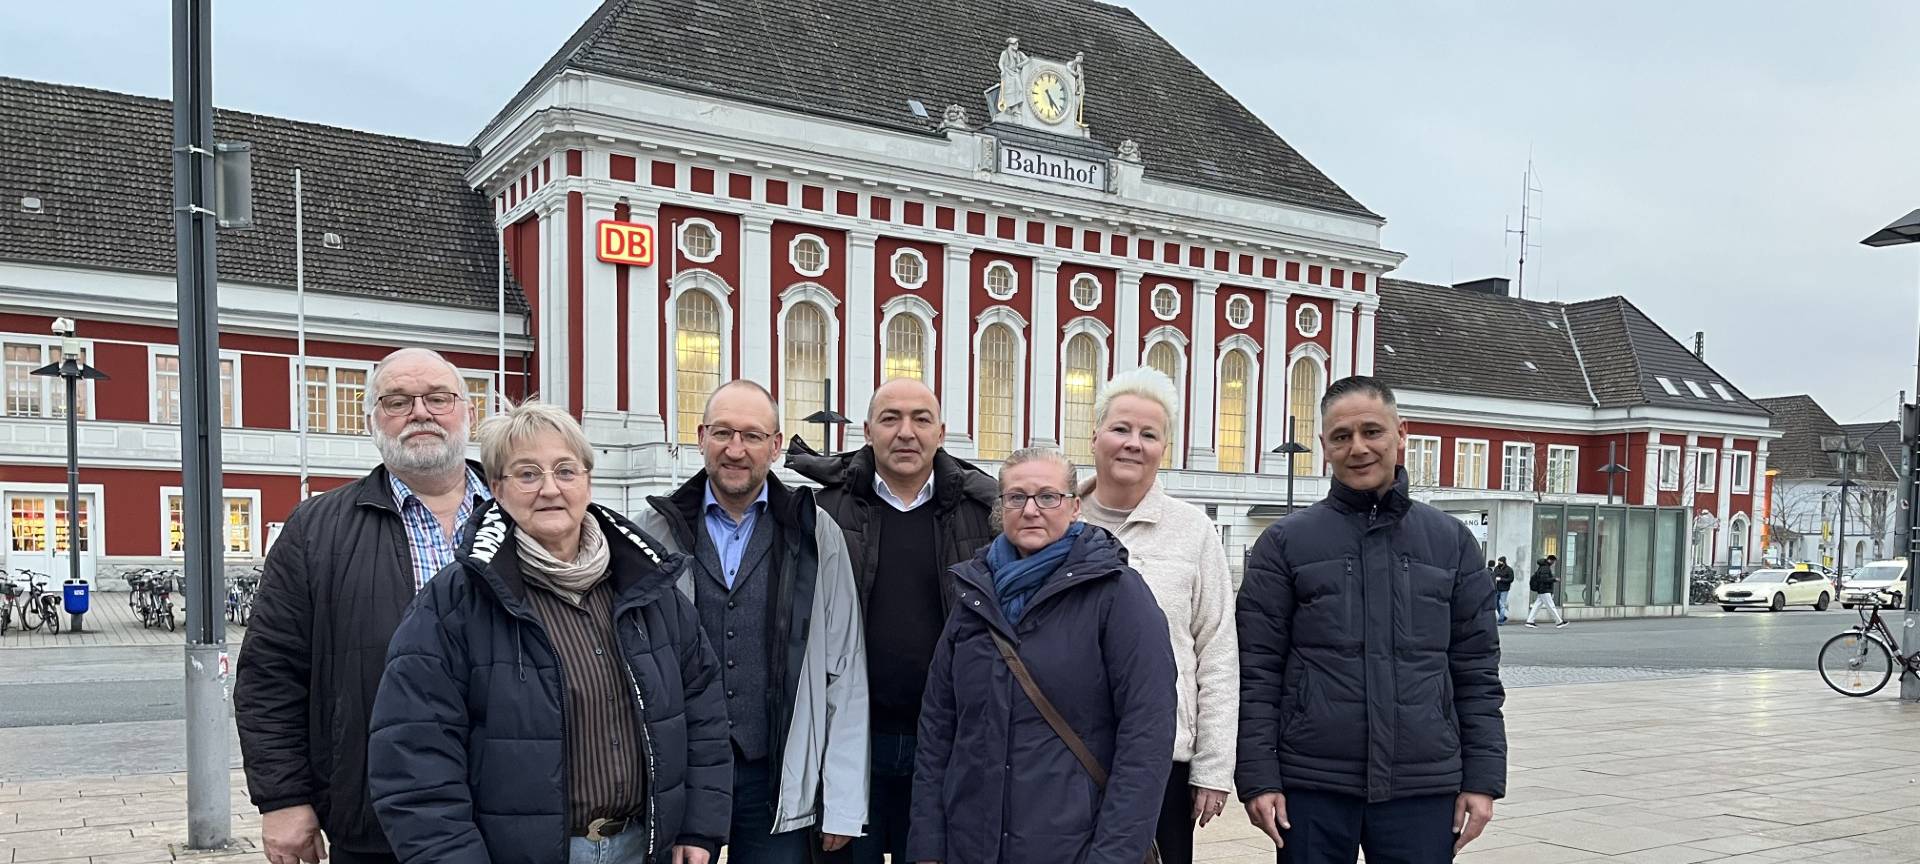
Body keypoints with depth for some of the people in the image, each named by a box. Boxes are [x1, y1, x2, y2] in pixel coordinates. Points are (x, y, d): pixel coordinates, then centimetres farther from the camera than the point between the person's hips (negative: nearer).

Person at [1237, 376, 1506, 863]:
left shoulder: (1452, 542, 6)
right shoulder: (1284, 544, 0)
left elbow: (1477, 673, 6)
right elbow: (1258, 672, -2)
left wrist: (1482, 779, 1)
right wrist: (1258, 778, -7)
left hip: (1424, 789, 2)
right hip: (1312, 787, -1)